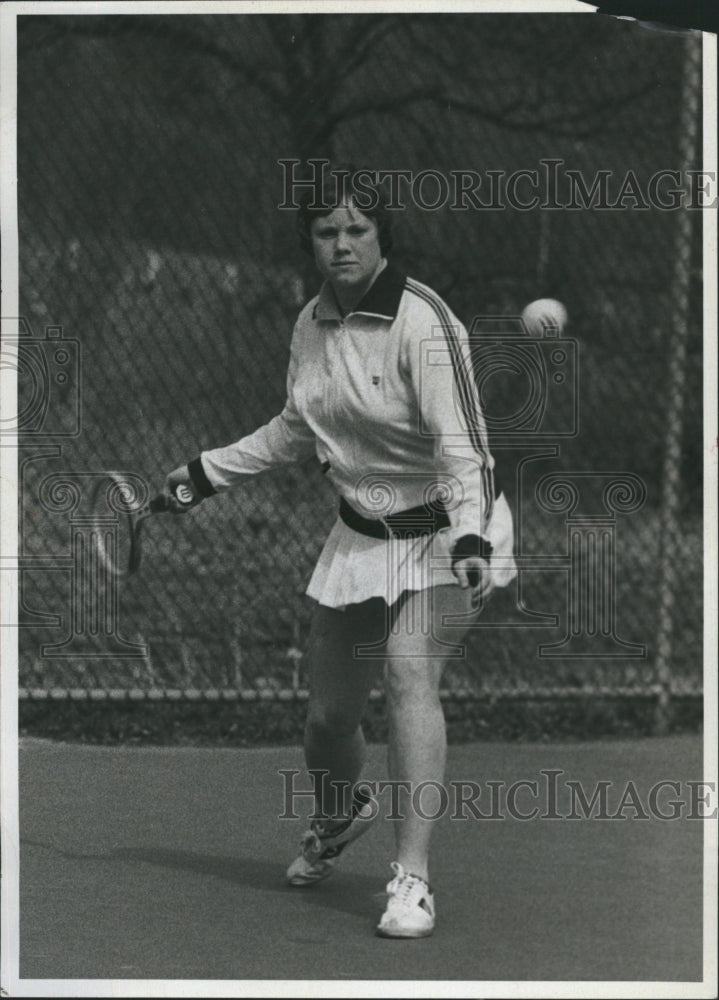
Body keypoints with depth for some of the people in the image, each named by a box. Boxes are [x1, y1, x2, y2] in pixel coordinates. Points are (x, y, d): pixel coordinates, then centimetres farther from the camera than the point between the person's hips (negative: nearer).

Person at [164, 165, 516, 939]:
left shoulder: (421, 322, -20)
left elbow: (460, 445, -25)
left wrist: (469, 539, -38)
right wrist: (207, 472, 18)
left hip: (444, 533, -6)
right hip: (363, 536, 6)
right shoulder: (312, 324, 2)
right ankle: (337, 817, 43)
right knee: (329, 710, 7)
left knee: (409, 672, -26)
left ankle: (412, 880, -25)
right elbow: (298, 430, 19)